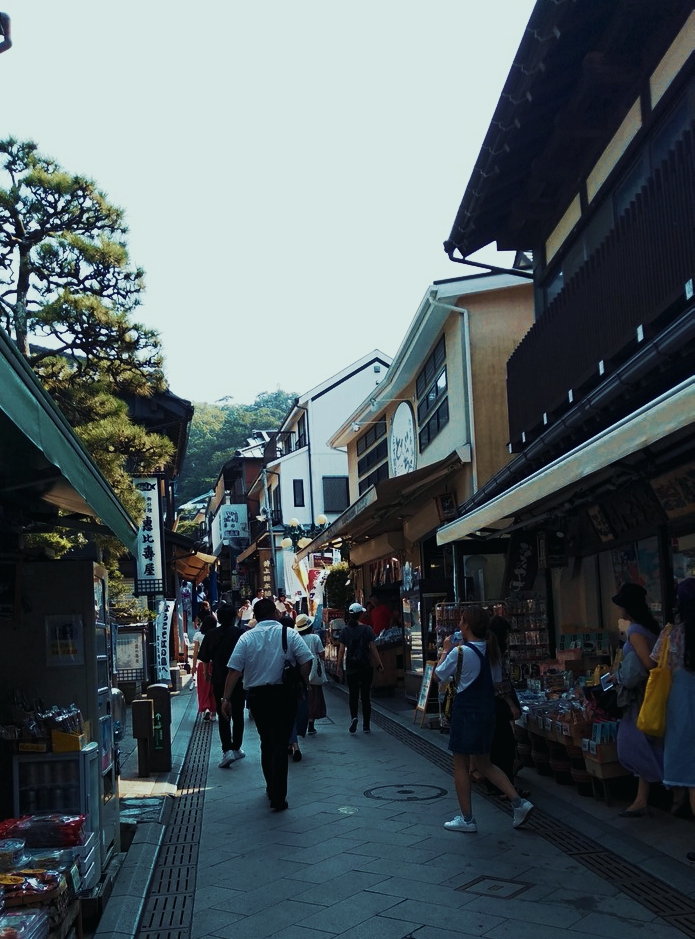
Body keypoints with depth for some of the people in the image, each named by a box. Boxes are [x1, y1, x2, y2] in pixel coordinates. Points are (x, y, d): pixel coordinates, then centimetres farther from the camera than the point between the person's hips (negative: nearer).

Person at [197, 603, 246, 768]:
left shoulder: (210, 635, -3)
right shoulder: (240, 633, -7)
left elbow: (204, 658, -1)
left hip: (219, 680, 0)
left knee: (223, 716, 4)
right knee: (237, 715, 15)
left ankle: (227, 750, -10)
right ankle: (236, 748, 21)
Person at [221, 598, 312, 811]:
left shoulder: (247, 637, -2)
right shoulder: (290, 634, -4)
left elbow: (234, 670, -7)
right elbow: (306, 661, -10)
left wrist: (226, 698, -5)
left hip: (256, 695, 2)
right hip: (284, 695, -2)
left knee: (266, 743, 19)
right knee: (280, 745, 1)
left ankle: (271, 789, 31)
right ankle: (278, 797, -3)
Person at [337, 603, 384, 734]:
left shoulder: (345, 630, -1)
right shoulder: (367, 629, -6)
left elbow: (341, 650, -2)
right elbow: (373, 648, -6)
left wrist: (339, 666, 4)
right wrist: (379, 664, 1)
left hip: (351, 668, 1)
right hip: (366, 667, -1)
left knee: (353, 695, 11)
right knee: (366, 696, 8)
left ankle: (354, 717, -14)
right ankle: (366, 725, 11)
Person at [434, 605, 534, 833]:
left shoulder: (460, 652, -17)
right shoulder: (489, 650, 3)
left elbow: (439, 675, -6)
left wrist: (444, 652, 8)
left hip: (466, 712, -7)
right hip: (487, 709, 7)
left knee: (461, 764, 6)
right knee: (482, 763, 18)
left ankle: (467, 819, 11)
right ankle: (518, 802, 10)